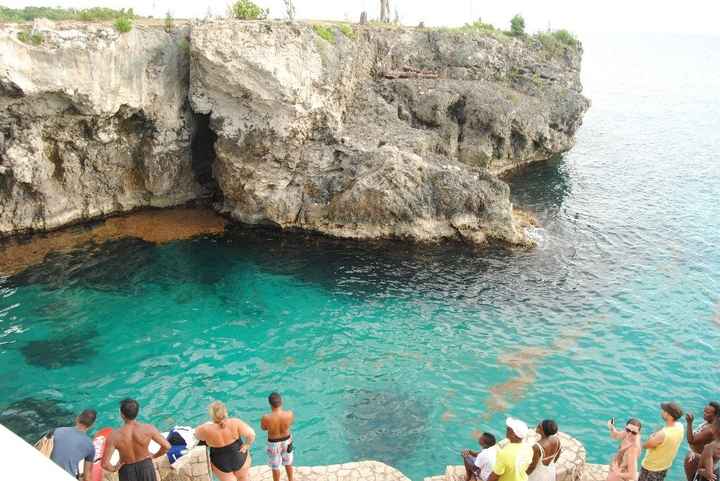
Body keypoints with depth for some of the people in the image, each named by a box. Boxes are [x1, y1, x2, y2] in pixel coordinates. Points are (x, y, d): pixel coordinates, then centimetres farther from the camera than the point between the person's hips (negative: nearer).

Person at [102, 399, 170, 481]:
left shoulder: (114, 436, -27)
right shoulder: (149, 429, -24)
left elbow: (105, 464, -27)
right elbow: (167, 446, -18)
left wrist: (114, 469, -6)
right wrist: (154, 456, 1)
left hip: (127, 470, -1)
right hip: (146, 466, 1)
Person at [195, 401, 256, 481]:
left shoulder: (206, 430, -28)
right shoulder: (235, 423, -28)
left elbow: (196, 434, -6)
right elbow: (251, 434, -24)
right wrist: (247, 445, -7)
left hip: (221, 464, 0)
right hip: (240, 458, 1)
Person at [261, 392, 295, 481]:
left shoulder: (266, 418, -34)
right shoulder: (289, 414, -28)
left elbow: (263, 428, -10)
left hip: (274, 443, -2)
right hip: (287, 440, 2)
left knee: (275, 467, 23)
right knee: (288, 463, 30)